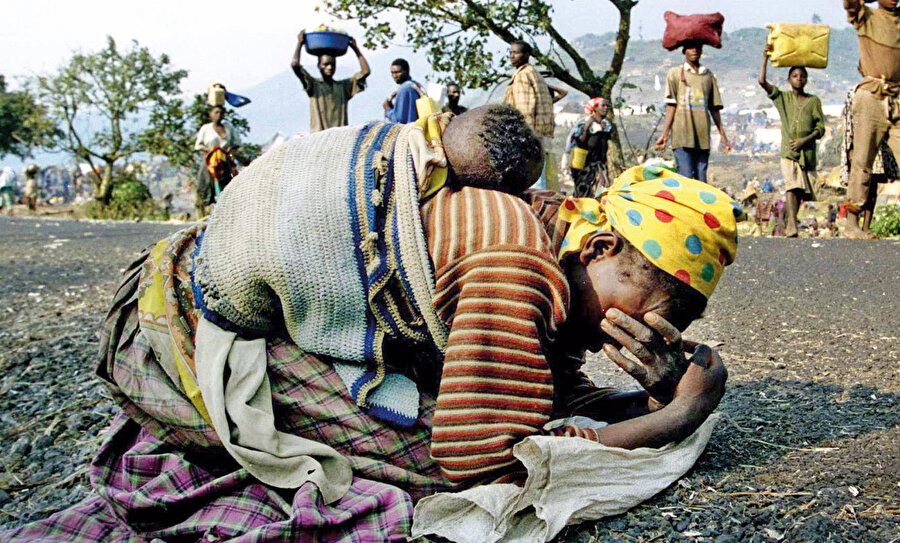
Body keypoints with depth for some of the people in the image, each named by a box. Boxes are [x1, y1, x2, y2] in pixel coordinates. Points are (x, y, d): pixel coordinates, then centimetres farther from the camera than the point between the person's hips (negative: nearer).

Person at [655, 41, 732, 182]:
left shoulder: (709, 76, 16)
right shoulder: (675, 73, 9)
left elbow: (714, 108, 17)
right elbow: (671, 106, 3)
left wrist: (723, 136, 15)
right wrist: (665, 134, -6)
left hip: (703, 137, 3)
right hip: (682, 136, -3)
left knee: (701, 180, 2)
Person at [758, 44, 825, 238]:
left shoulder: (814, 101, 9)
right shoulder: (782, 98, 10)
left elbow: (821, 127, 5)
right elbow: (762, 81, -2)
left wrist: (805, 140, -11)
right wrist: (765, 57, -3)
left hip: (808, 151, 2)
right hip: (788, 151, -2)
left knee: (801, 190, 7)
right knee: (791, 185, -19)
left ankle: (787, 220, 27)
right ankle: (792, 228, -28)